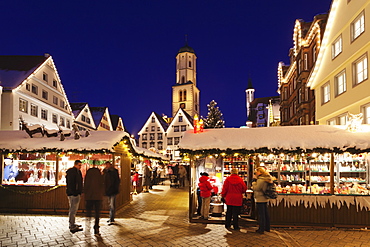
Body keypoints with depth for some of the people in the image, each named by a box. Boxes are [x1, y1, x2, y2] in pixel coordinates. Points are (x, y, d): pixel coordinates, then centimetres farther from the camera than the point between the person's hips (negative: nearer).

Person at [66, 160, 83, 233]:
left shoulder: (77, 172, 17)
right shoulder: (72, 172, -14)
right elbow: (71, 184, -21)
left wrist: (79, 193, 16)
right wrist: (74, 193, -24)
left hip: (76, 193, 11)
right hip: (73, 194, -11)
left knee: (73, 209, 19)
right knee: (73, 210, -8)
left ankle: (72, 224, 31)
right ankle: (72, 227, -5)